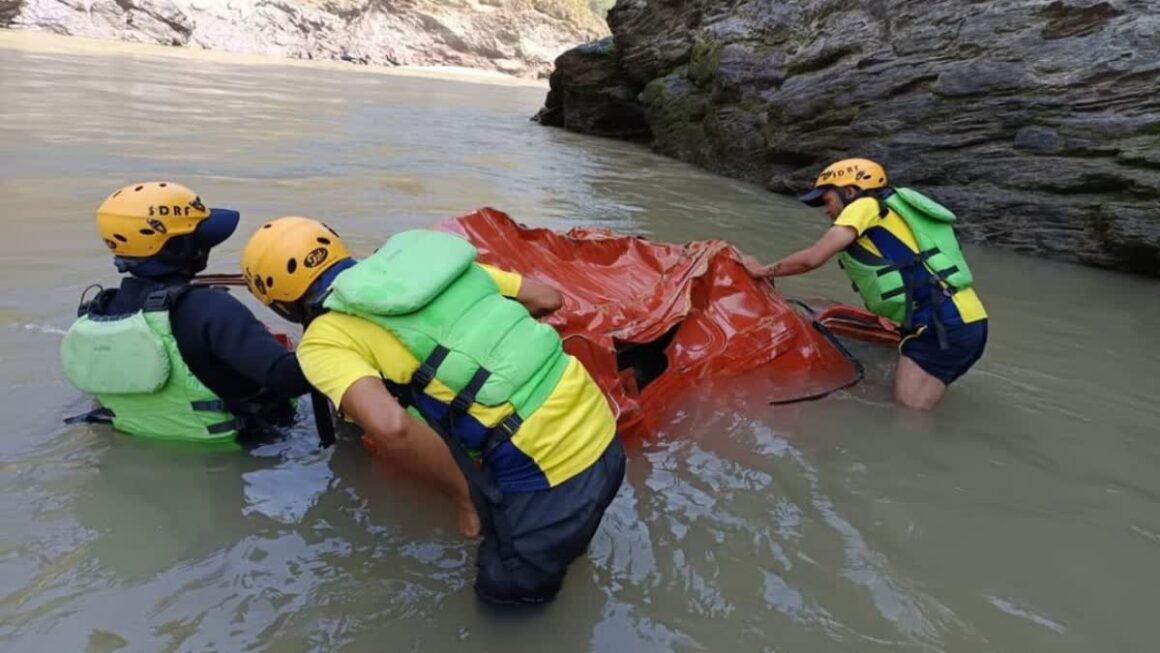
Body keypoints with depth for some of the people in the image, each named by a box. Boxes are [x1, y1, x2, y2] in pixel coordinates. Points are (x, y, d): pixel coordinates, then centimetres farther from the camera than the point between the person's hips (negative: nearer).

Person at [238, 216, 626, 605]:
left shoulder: (324, 339, -5)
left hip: (549, 470, -5)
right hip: (600, 429, 6)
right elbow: (548, 298, 13)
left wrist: (465, 496, -9)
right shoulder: (423, 255, 10)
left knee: (506, 586, 21)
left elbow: (389, 426, -25)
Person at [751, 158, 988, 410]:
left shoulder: (865, 206, 0)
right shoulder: (893, 213, 26)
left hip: (941, 327, -9)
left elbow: (812, 258, -8)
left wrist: (762, 272, 5)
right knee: (916, 412, 12)